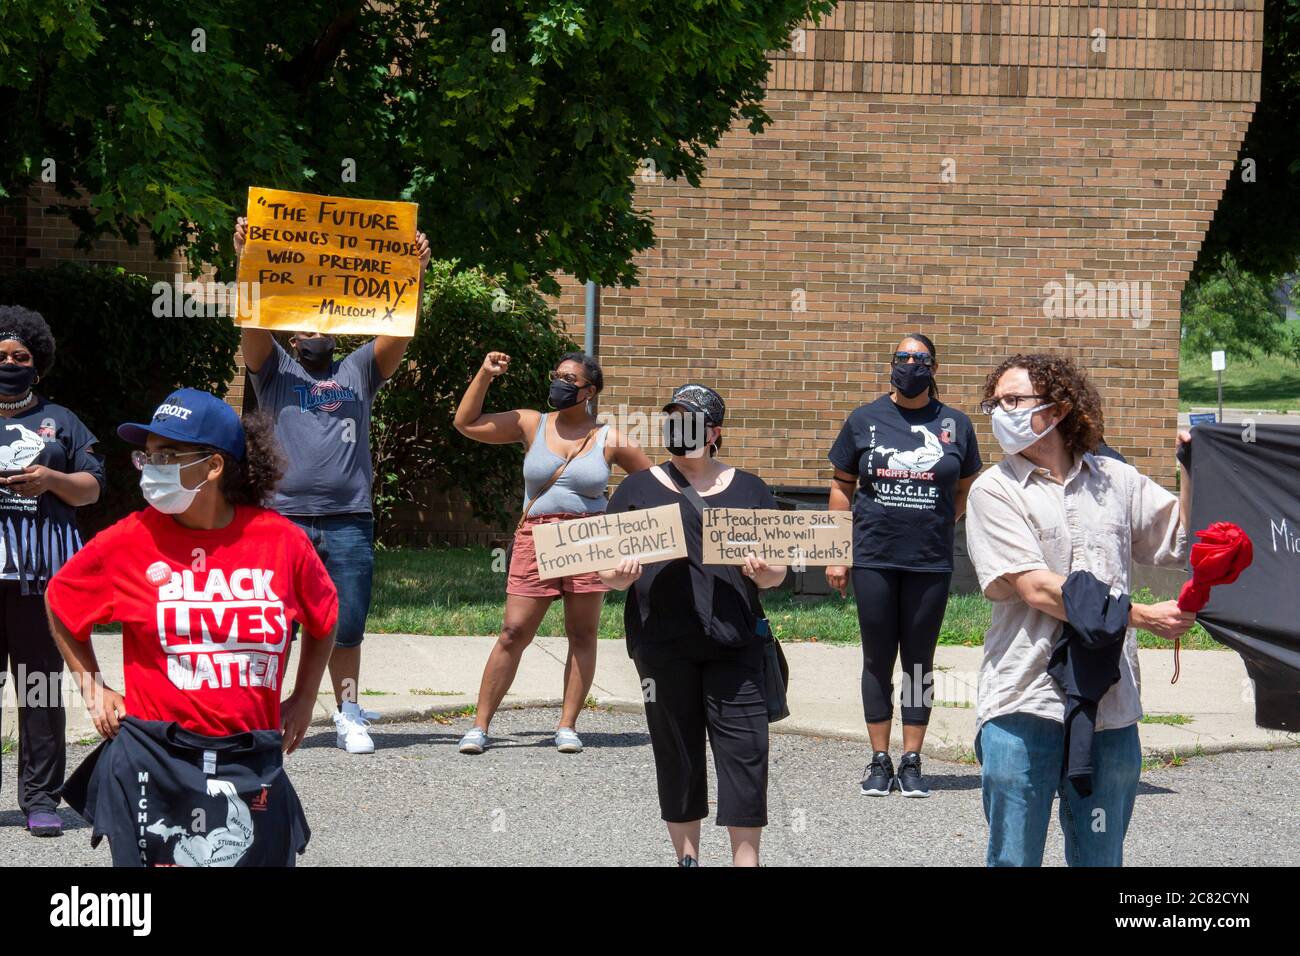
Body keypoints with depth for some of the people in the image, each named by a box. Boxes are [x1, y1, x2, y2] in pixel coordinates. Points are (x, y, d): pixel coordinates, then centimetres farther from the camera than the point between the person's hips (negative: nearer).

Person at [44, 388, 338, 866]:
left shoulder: (282, 540, -2)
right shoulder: (129, 542, -5)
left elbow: (323, 619, 18)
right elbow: (60, 601, 14)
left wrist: (303, 700, 14)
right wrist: (91, 687, 10)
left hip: (252, 767, 1)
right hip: (153, 763, -1)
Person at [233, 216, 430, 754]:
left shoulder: (359, 372, 18)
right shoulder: (274, 371, 13)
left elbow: (398, 330, 6)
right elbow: (253, 323, -3)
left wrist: (414, 272, -6)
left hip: (349, 522, 2)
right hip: (284, 518, -2)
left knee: (346, 629, 4)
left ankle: (349, 718, 12)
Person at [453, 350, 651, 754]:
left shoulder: (611, 440, 5)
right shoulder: (531, 425, 9)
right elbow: (466, 424, 11)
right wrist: (484, 376, 4)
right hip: (535, 539, 0)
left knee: (582, 634, 2)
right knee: (514, 632, -5)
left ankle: (568, 726, 10)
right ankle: (480, 725, -2)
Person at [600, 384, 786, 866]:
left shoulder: (749, 490, 13)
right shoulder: (638, 489, 11)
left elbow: (777, 572, 12)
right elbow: (607, 570, 9)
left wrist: (763, 572, -10)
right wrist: (620, 576, -13)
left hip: (733, 642, 0)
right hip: (663, 643, 0)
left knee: (744, 749, -7)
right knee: (676, 752, 5)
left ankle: (746, 857, -2)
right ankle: (686, 856, 16)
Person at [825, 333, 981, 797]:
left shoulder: (955, 425, 6)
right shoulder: (864, 420, 5)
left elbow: (965, 490, 15)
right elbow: (842, 486, 9)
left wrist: (936, 524, 1)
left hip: (930, 562, 0)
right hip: (873, 558, 0)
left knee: (919, 660, 5)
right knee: (878, 659, 5)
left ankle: (912, 763, 11)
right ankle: (879, 762, 12)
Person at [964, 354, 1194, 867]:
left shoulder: (1116, 480, 14)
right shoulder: (994, 490, 1)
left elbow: (1183, 542, 23)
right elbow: (1037, 589, -9)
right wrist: (1141, 617, -12)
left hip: (1110, 707, 3)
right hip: (1024, 704, -3)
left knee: (1099, 858, 7)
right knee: (1014, 857, -1)